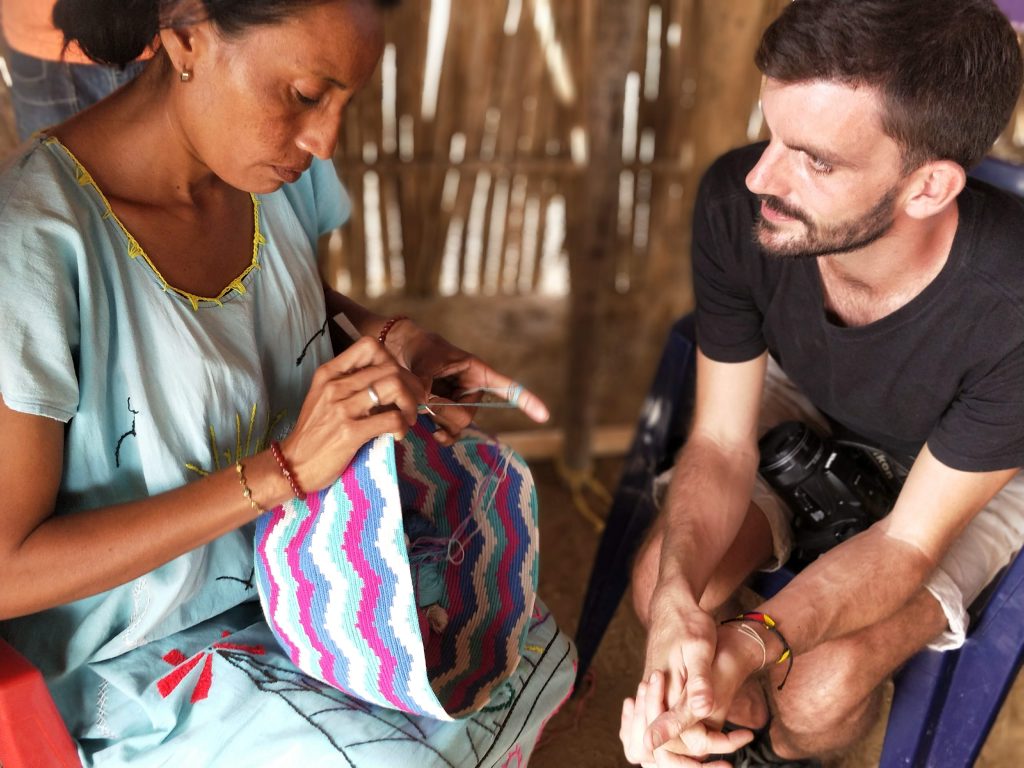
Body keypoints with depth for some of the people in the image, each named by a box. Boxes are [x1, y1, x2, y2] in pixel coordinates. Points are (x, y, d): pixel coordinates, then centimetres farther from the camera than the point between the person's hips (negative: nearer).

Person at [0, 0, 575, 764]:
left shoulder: (281, 169, -8)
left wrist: (389, 340, -8)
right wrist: (284, 470, -31)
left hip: (291, 557, 7)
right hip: (137, 660, -6)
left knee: (536, 650, 2)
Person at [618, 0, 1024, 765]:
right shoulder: (737, 202, -31)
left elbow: (909, 542, -28)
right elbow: (721, 442, -21)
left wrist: (746, 646, -45)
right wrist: (678, 601, -40)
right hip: (807, 404, 3)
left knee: (818, 692, -20)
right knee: (659, 580, -17)